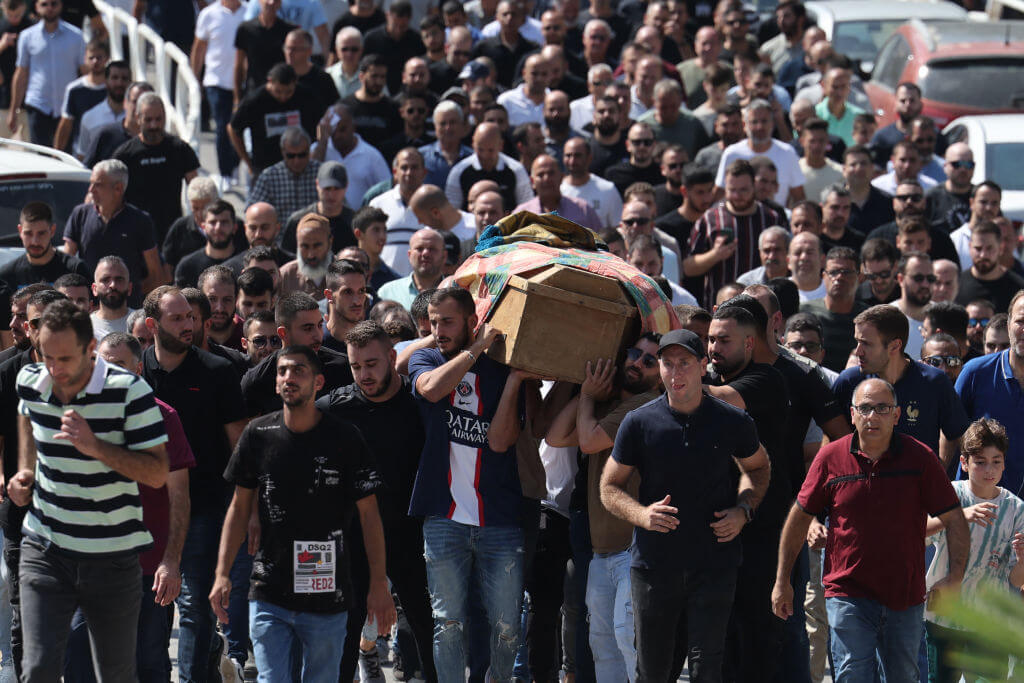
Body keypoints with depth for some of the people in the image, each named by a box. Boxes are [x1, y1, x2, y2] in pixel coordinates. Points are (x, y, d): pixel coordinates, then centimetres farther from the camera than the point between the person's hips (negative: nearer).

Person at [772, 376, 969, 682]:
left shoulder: (920, 458, -3)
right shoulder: (830, 458, -1)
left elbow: (954, 519, -1)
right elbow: (800, 517, 9)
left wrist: (954, 576, -14)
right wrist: (782, 581, 10)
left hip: (906, 597, 1)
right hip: (848, 594, -1)